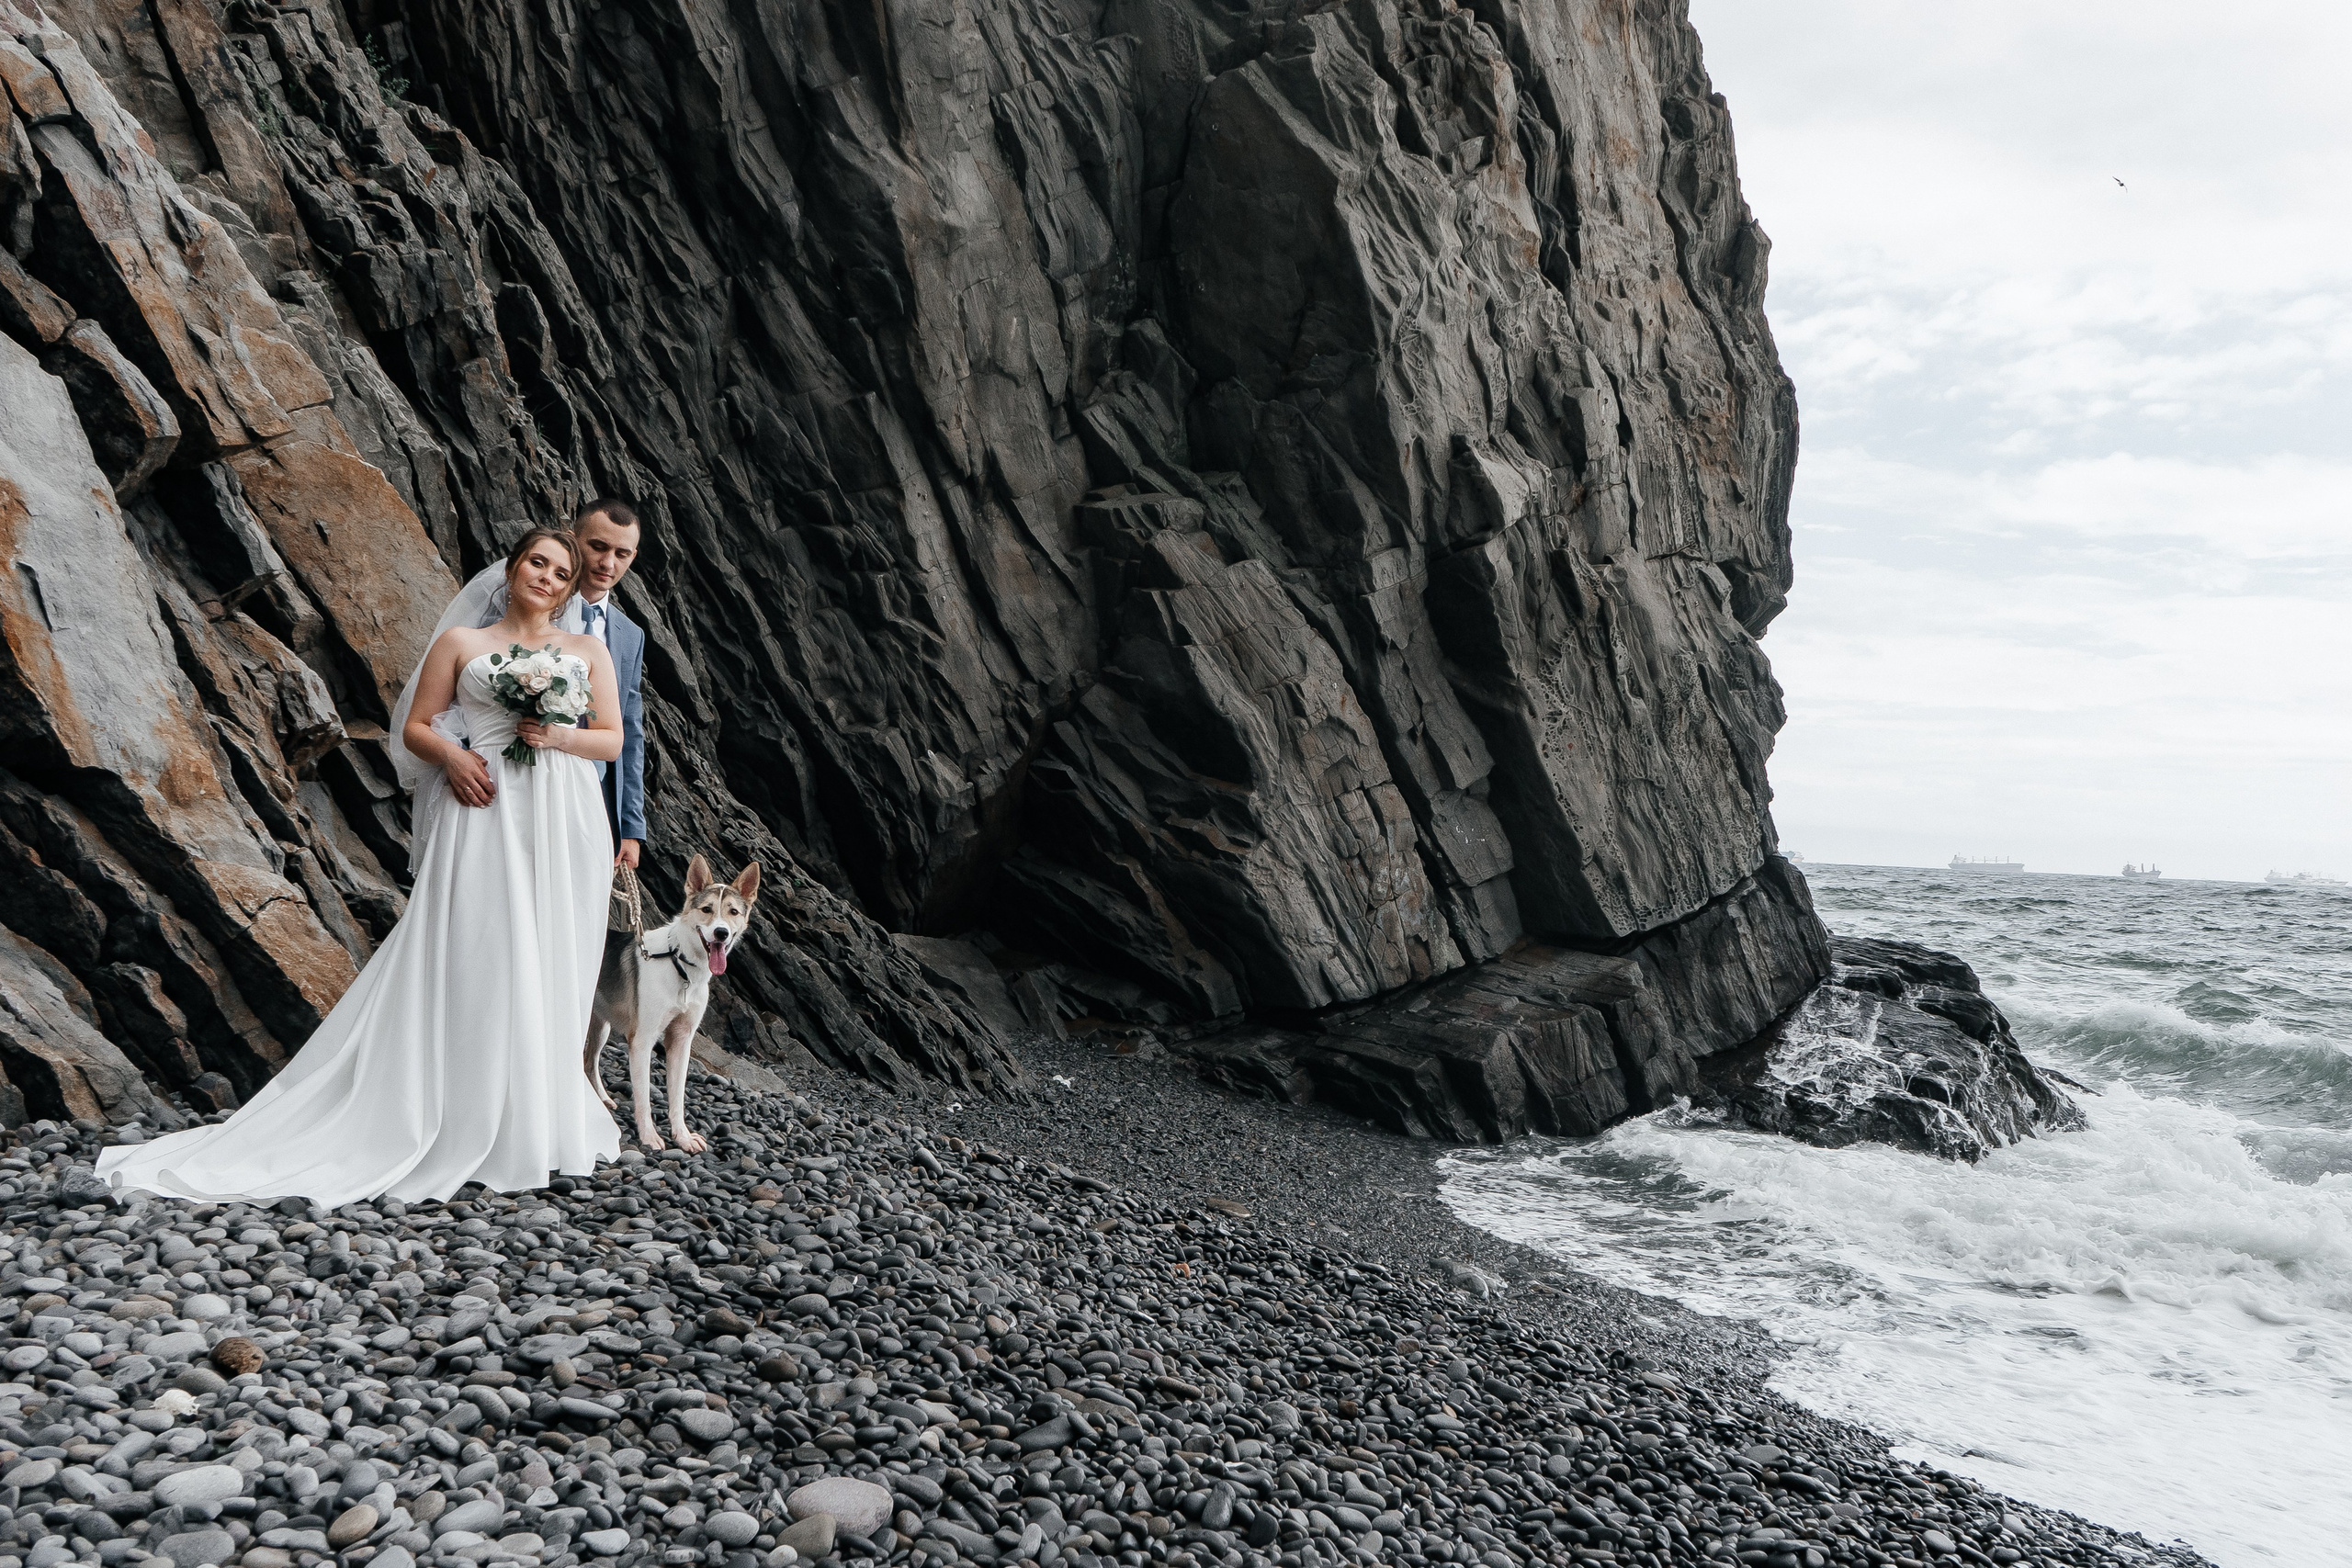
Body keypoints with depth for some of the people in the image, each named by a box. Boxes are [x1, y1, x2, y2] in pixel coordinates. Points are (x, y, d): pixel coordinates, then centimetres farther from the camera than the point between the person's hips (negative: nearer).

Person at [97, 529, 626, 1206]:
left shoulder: (590, 650, 15)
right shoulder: (460, 642, 12)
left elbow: (612, 741, 10)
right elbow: (415, 728, 9)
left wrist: (559, 735, -9)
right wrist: (451, 756, -12)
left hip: (563, 823, 2)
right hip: (484, 813, -2)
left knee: (549, 968, 1)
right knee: (471, 961, -8)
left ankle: (537, 1122, 9)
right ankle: (470, 1125, -4)